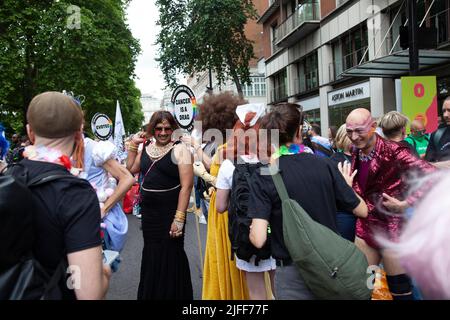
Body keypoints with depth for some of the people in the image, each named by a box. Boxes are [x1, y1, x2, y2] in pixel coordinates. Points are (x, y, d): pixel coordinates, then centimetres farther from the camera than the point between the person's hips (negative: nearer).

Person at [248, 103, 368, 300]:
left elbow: (258, 239, -23)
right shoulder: (325, 165, -7)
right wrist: (347, 185, 19)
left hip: (293, 272, -3)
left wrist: (252, 229, 0)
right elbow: (362, 211, 1)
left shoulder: (263, 178, -15)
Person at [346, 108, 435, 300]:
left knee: (399, 288, 7)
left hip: (392, 228, -6)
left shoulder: (392, 151, -18)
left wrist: (405, 204, -22)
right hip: (365, 226, 6)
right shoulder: (356, 153, 2)